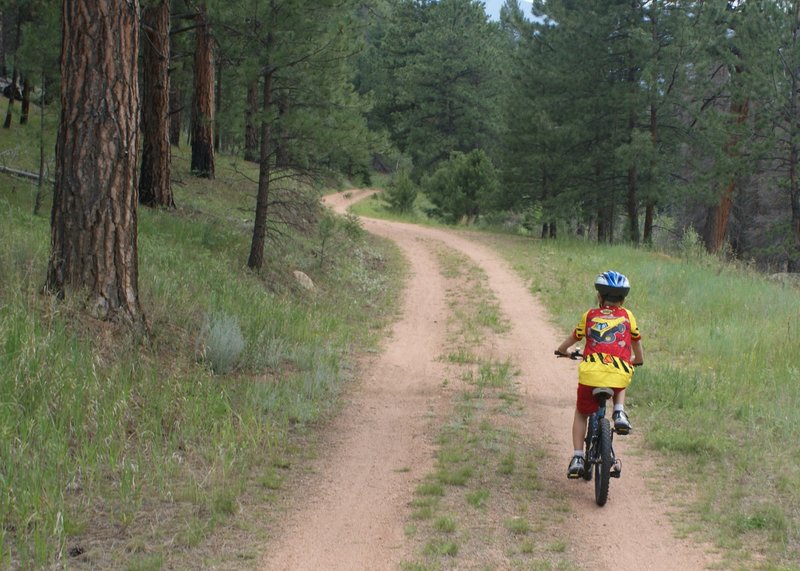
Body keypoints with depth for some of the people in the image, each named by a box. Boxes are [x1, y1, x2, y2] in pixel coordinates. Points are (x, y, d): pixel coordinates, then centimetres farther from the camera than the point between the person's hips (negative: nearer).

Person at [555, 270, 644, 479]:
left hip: (591, 371, 0)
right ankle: (619, 412, 8)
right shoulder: (627, 316, 17)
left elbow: (574, 337, 30)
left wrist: (562, 350, 52)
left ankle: (577, 457, 9)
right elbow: (637, 343, 29)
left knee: (581, 413, 22)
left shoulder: (590, 315, 16)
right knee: (620, 387, 38)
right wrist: (637, 359, 50)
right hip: (620, 374, 0)